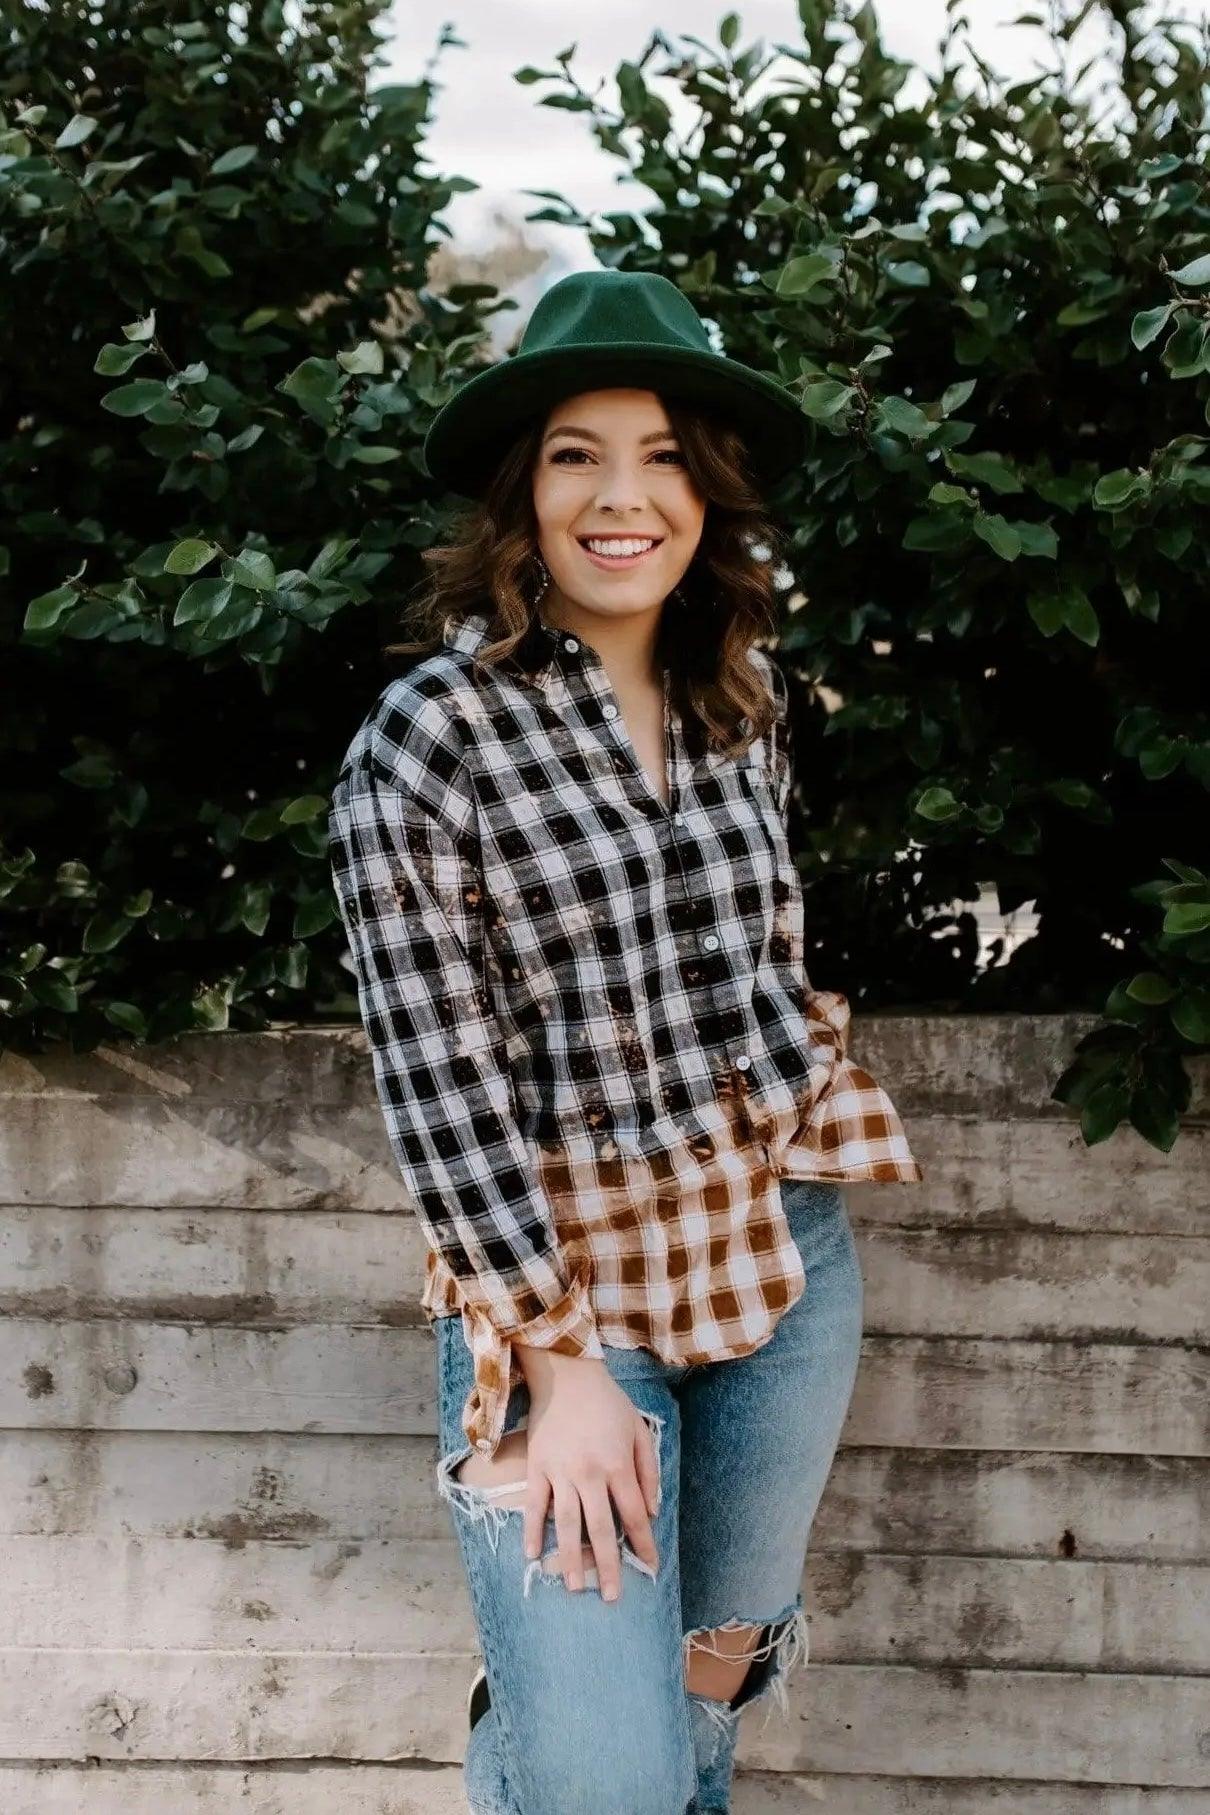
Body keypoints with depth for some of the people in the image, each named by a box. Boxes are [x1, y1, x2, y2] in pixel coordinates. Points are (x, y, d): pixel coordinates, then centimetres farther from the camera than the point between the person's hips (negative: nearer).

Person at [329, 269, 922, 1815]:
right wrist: (562, 1367, -15)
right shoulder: (429, 734, -16)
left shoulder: (744, 707, 2)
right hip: (560, 1273, -5)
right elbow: (438, 1079, -16)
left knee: (730, 1643, 22)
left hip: (785, 1250, 6)